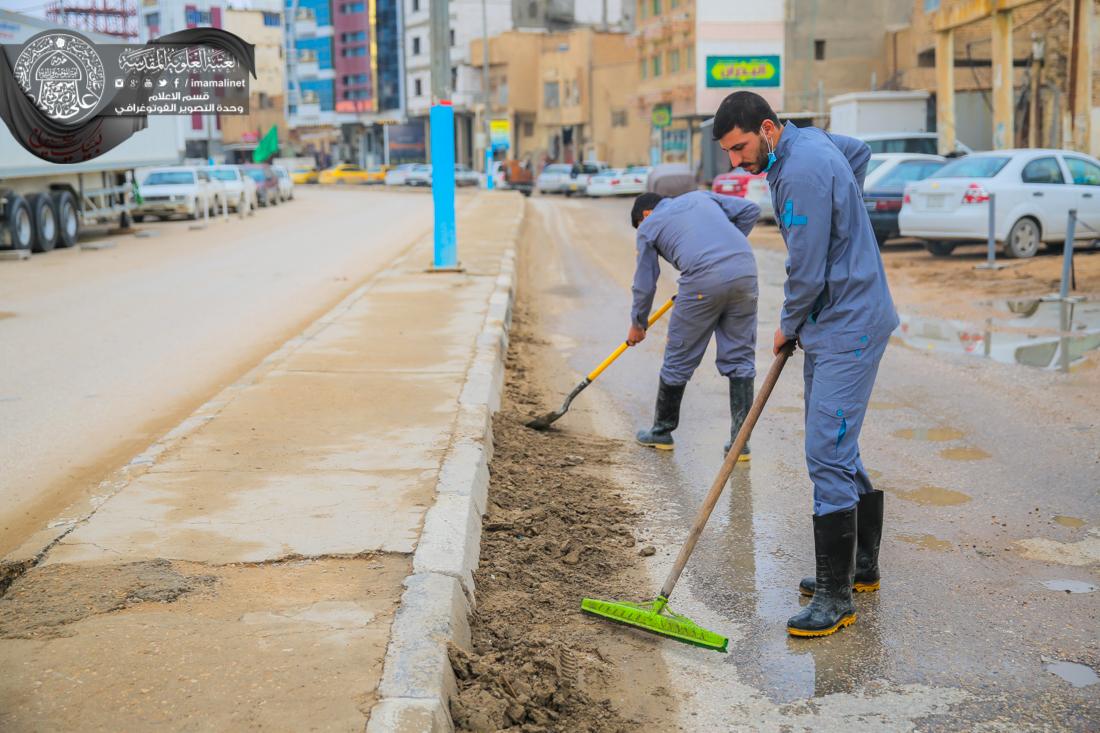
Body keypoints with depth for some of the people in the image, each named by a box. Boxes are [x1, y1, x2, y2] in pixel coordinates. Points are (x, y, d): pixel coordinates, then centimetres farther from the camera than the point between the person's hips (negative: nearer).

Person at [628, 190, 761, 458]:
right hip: (745, 269, 4)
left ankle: (662, 431, 28)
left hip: (705, 278, -4)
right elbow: (750, 210, 22)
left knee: (679, 359, 13)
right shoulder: (700, 196, 29)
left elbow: (645, 283, 21)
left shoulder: (649, 226, 18)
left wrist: (637, 323, 34)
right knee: (740, 358, 11)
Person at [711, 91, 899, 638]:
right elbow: (861, 151, 33)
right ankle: (862, 564, 29)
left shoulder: (802, 172, -22)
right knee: (836, 449, 16)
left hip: (848, 326, -11)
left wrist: (787, 328, -3)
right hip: (831, 325, 11)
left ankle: (836, 596, -6)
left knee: (827, 454, -12)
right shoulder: (807, 141, 10)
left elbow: (807, 273, -21)